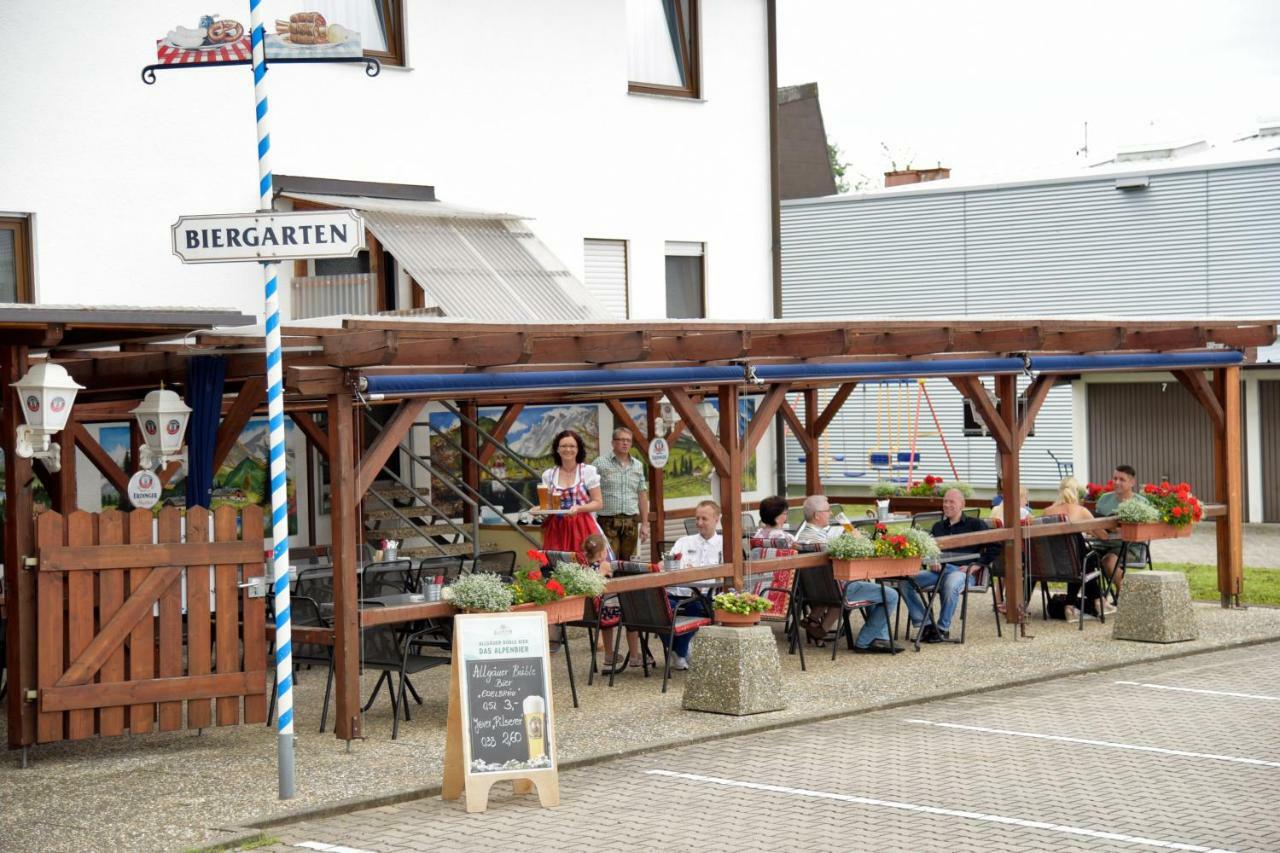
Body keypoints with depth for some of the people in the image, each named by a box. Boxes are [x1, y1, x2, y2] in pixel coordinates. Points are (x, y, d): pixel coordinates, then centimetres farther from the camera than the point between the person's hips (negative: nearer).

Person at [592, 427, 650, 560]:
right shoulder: (600, 464, -1)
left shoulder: (638, 466, 13)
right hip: (608, 520, -4)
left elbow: (642, 495, 15)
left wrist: (644, 524, 11)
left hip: (631, 522, 4)